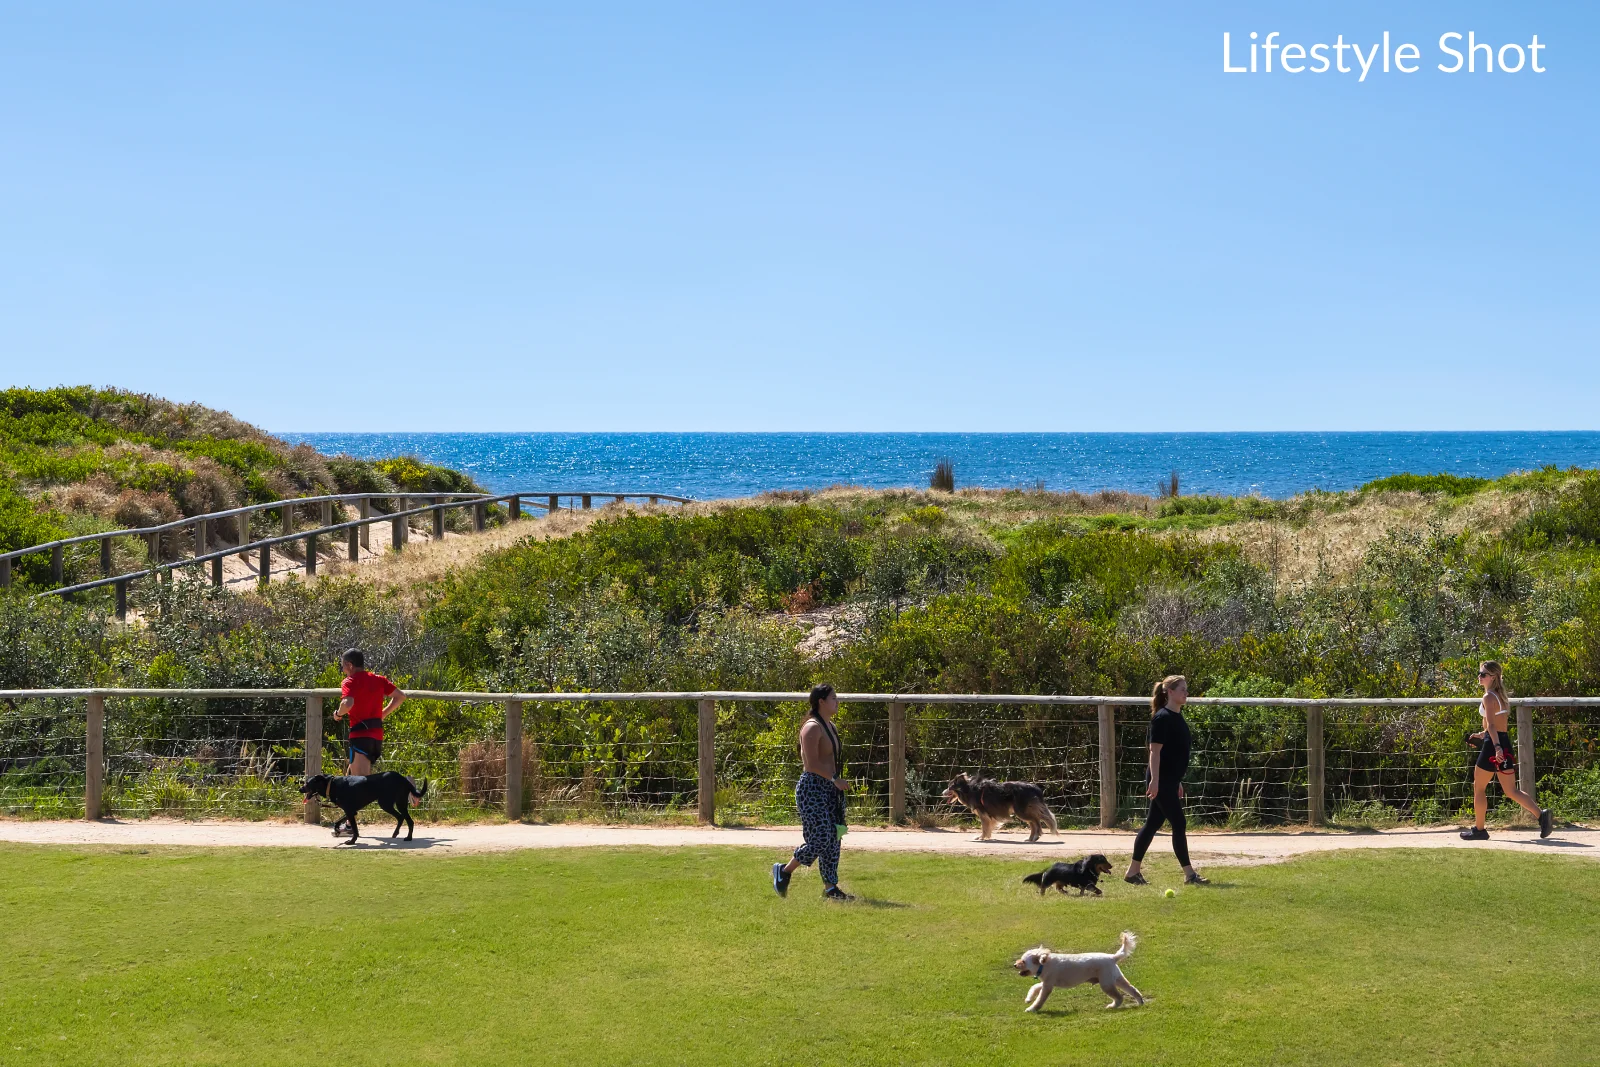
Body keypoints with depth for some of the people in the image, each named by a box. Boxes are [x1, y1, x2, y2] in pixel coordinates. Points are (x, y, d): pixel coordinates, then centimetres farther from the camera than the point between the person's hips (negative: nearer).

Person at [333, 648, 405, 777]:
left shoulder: (350, 681, -6)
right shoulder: (378, 679, 15)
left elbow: (348, 703, -25)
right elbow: (400, 697, 17)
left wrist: (338, 714, -5)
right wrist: (383, 714, 23)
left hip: (361, 735, -8)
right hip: (377, 736, 8)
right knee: (351, 775, 20)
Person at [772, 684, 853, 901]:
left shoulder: (830, 726, 16)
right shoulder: (812, 728, -14)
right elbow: (812, 763, -20)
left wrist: (835, 781, 15)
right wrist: (834, 778, -22)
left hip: (829, 789, 10)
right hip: (812, 788, -10)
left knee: (833, 839, 7)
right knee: (820, 839, -11)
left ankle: (830, 887, 10)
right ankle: (784, 870, 7)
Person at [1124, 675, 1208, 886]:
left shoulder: (1177, 717, 15)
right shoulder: (1162, 718, -14)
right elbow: (1155, 750, -17)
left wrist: (1177, 782, 23)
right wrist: (1154, 780, -22)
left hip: (1171, 781, 9)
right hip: (1161, 781, -9)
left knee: (1152, 824, 11)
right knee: (1178, 823, -7)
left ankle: (1133, 872, 15)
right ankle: (1189, 874, -2)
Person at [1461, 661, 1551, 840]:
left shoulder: (1488, 697, -11)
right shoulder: (1501, 696, 16)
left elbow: (1491, 724, -23)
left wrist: (1496, 747, -32)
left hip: (1493, 745, -8)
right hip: (1505, 743, 8)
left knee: (1479, 787, 7)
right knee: (1511, 791, 7)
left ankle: (1479, 829, 13)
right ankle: (1541, 814, -10)